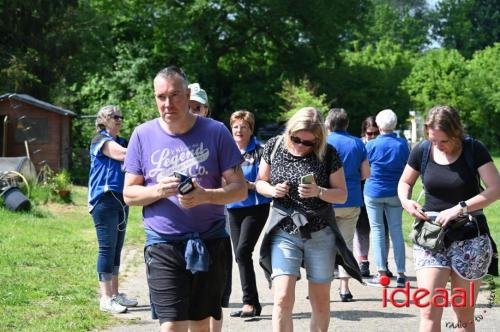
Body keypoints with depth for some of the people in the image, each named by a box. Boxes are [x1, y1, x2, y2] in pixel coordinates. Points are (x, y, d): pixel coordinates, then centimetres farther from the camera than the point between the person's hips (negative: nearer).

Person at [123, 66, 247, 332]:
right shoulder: (143, 135, 2)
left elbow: (240, 189, -1)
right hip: (163, 245, -1)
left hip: (210, 243, 1)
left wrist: (205, 196, -20)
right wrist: (158, 191, -16)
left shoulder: (215, 132, -1)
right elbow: (129, 193, 5)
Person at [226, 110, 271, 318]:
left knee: (243, 251, -18)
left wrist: (250, 185, -21)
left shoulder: (259, 151, -4)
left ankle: (250, 302, -13)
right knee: (240, 255, 7)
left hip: (255, 208, -6)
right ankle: (252, 303, 16)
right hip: (233, 208, 6)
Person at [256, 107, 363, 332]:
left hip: (320, 233, 0)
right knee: (283, 299, -12)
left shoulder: (328, 153, -6)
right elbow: (260, 183, 9)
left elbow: (342, 195, -1)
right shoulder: (274, 147, -2)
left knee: (321, 302, 9)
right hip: (284, 231, 0)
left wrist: (319, 192, -20)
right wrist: (273, 190, -13)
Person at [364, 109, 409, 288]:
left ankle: (381, 273, 1)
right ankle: (401, 274, 4)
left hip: (374, 192, -2)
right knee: (396, 230, 6)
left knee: (377, 229, 5)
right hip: (395, 193, 2)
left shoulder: (371, 145, -8)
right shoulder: (402, 144, -3)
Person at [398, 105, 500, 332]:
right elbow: (405, 182, 15)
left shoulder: (474, 150, -7)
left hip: (469, 241, -1)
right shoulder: (422, 151, -1)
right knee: (429, 313, -10)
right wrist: (405, 201, -8)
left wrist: (460, 208, -22)